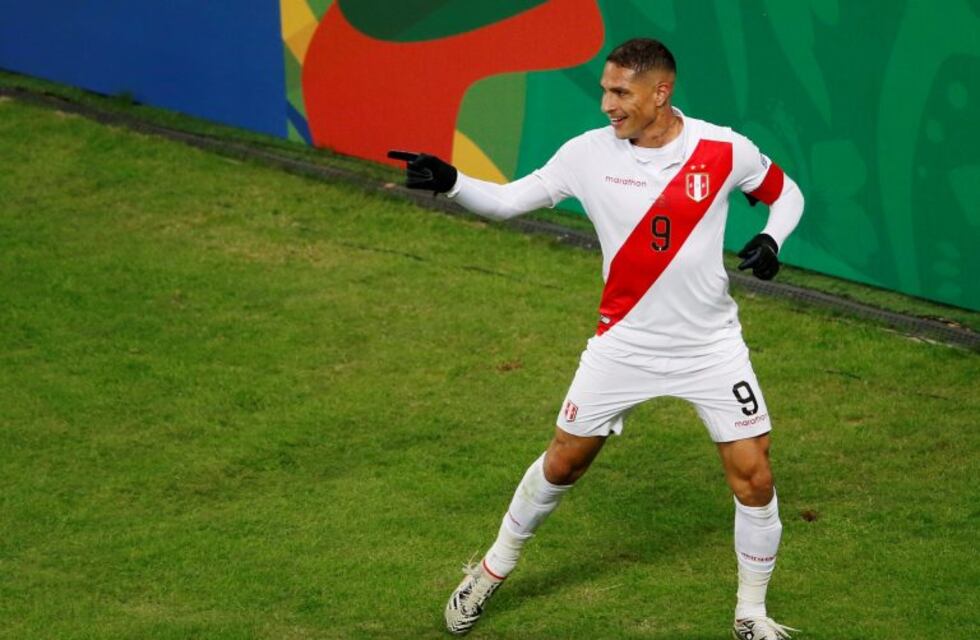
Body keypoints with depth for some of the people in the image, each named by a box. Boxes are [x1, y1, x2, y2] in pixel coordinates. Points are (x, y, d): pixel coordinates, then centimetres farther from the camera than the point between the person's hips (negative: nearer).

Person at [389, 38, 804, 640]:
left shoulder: (724, 150, -12)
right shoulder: (590, 153, -10)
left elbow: (786, 192, 5)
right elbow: (507, 200, -3)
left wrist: (771, 239, -15)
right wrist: (450, 181, -21)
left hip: (711, 346, -1)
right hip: (623, 342, 1)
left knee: (754, 476, -5)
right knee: (564, 460, 9)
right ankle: (493, 569, 33)